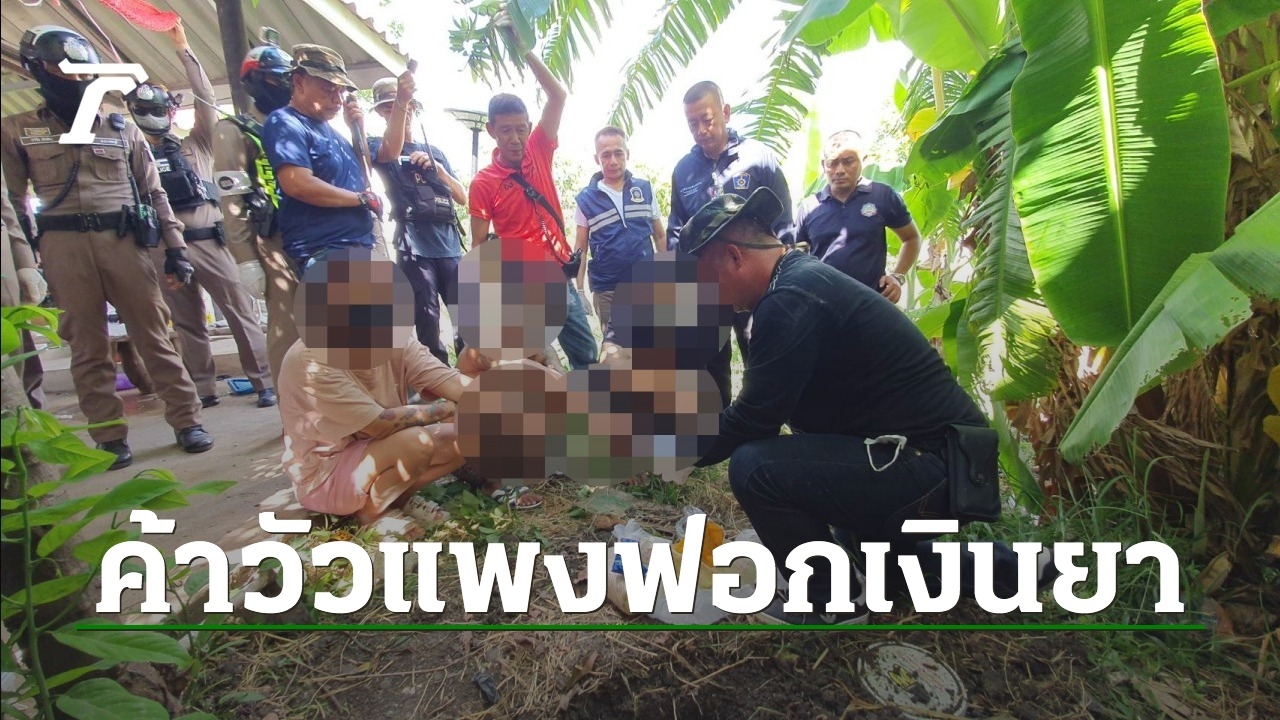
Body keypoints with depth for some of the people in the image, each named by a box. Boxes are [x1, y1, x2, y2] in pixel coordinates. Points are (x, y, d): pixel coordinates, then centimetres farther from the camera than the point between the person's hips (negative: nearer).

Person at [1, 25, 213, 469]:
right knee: (87, 346, 3)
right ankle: (109, 437, 9)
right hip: (63, 246, 0)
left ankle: (186, 420, 6)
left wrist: (175, 247, 5)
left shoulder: (122, 129, 14)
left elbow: (154, 192, 12)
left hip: (123, 240, 0)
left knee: (154, 335, 0)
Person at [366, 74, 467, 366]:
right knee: (428, 326, -6)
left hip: (450, 246, 4)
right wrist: (399, 101, -30)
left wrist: (437, 168, 0)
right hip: (415, 247, -4)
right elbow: (391, 151, -18)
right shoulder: (378, 146, 9)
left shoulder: (435, 152, 22)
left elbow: (462, 197, 15)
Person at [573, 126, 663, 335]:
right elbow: (581, 248, 3)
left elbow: (660, 236, 10)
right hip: (607, 290, -1)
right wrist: (579, 289, -3)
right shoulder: (586, 198, 0)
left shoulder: (645, 189, 3)